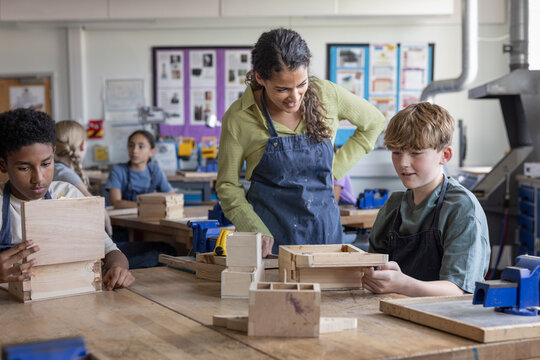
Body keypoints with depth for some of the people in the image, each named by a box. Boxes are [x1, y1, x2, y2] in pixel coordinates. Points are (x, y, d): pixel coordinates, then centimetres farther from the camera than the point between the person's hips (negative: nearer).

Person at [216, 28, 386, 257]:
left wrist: (335, 169, 3)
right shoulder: (238, 118, -12)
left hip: (324, 229, 2)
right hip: (269, 231, -2)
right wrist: (257, 231, -17)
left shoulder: (326, 94, -7)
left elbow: (374, 123, 11)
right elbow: (227, 185, -3)